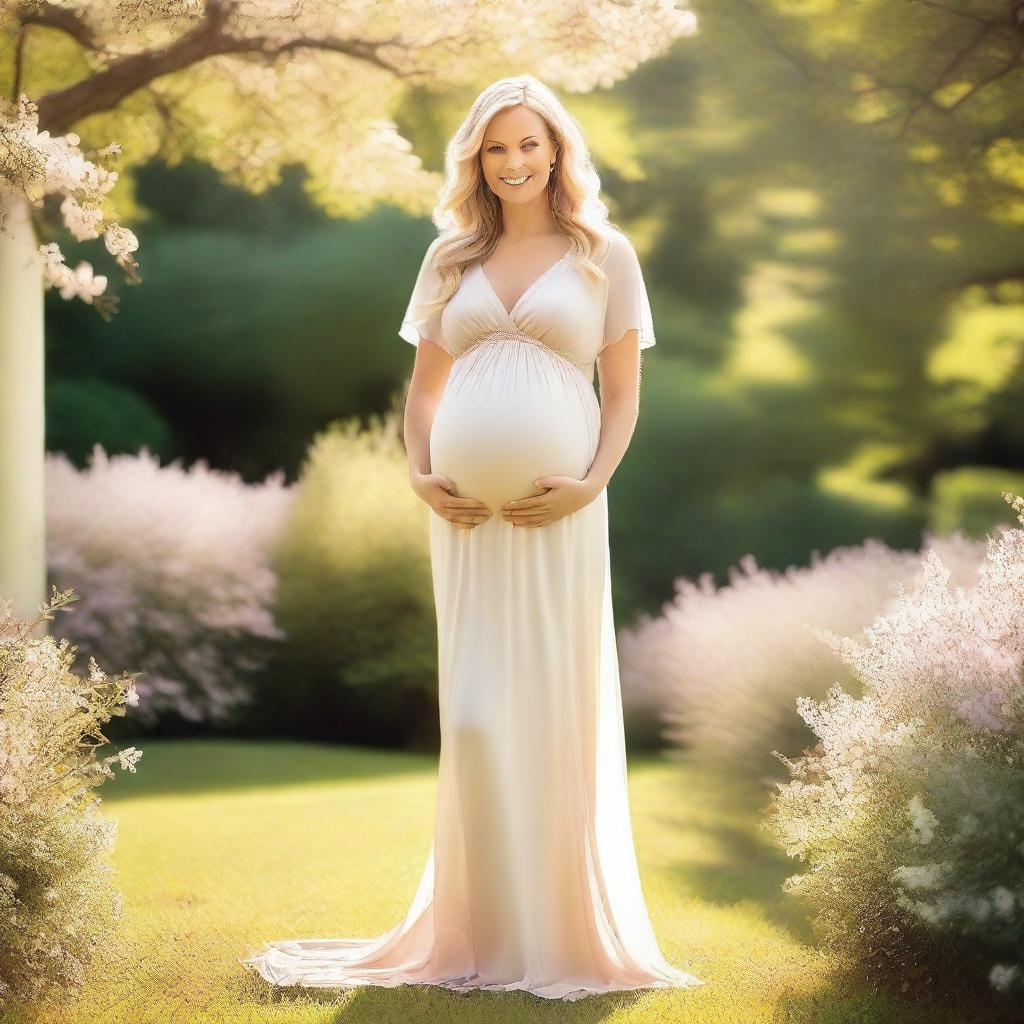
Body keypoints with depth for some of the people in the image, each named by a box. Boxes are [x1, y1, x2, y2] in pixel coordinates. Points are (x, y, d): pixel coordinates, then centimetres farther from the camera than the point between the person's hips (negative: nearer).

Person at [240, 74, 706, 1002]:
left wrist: (593, 481, -9)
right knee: (473, 715, 1)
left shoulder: (606, 254, 8)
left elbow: (624, 393, 6)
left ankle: (566, 926, 9)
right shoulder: (451, 257, 15)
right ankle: (478, 926, 11)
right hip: (466, 509, 2)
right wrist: (420, 475, 1)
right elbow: (423, 387, 17)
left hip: (558, 511, -2)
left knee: (559, 708, -1)